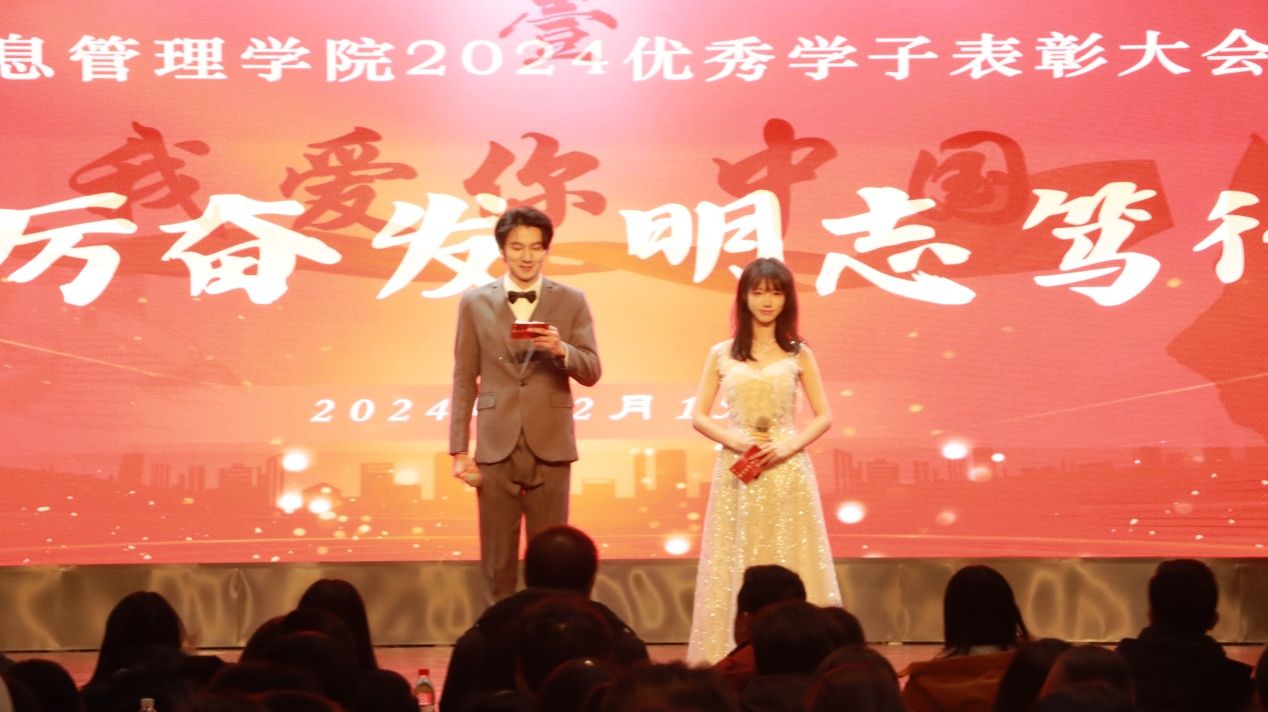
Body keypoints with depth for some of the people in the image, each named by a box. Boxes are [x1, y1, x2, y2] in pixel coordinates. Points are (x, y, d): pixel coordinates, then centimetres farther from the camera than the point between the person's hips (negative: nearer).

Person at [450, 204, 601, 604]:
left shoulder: (571, 302, 5)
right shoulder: (475, 303, 6)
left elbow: (592, 373, 1)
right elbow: (464, 380, 5)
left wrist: (562, 350, -20)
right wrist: (459, 450, 0)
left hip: (550, 449, 0)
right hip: (496, 448, 0)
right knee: (497, 560, 4)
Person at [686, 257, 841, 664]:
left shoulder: (798, 354, 6)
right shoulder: (722, 355, 8)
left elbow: (824, 416, 5)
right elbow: (698, 416, 7)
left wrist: (789, 446, -11)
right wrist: (733, 439, -10)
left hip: (787, 472, -1)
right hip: (737, 472, 1)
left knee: (789, 567, -2)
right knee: (735, 567, 0)